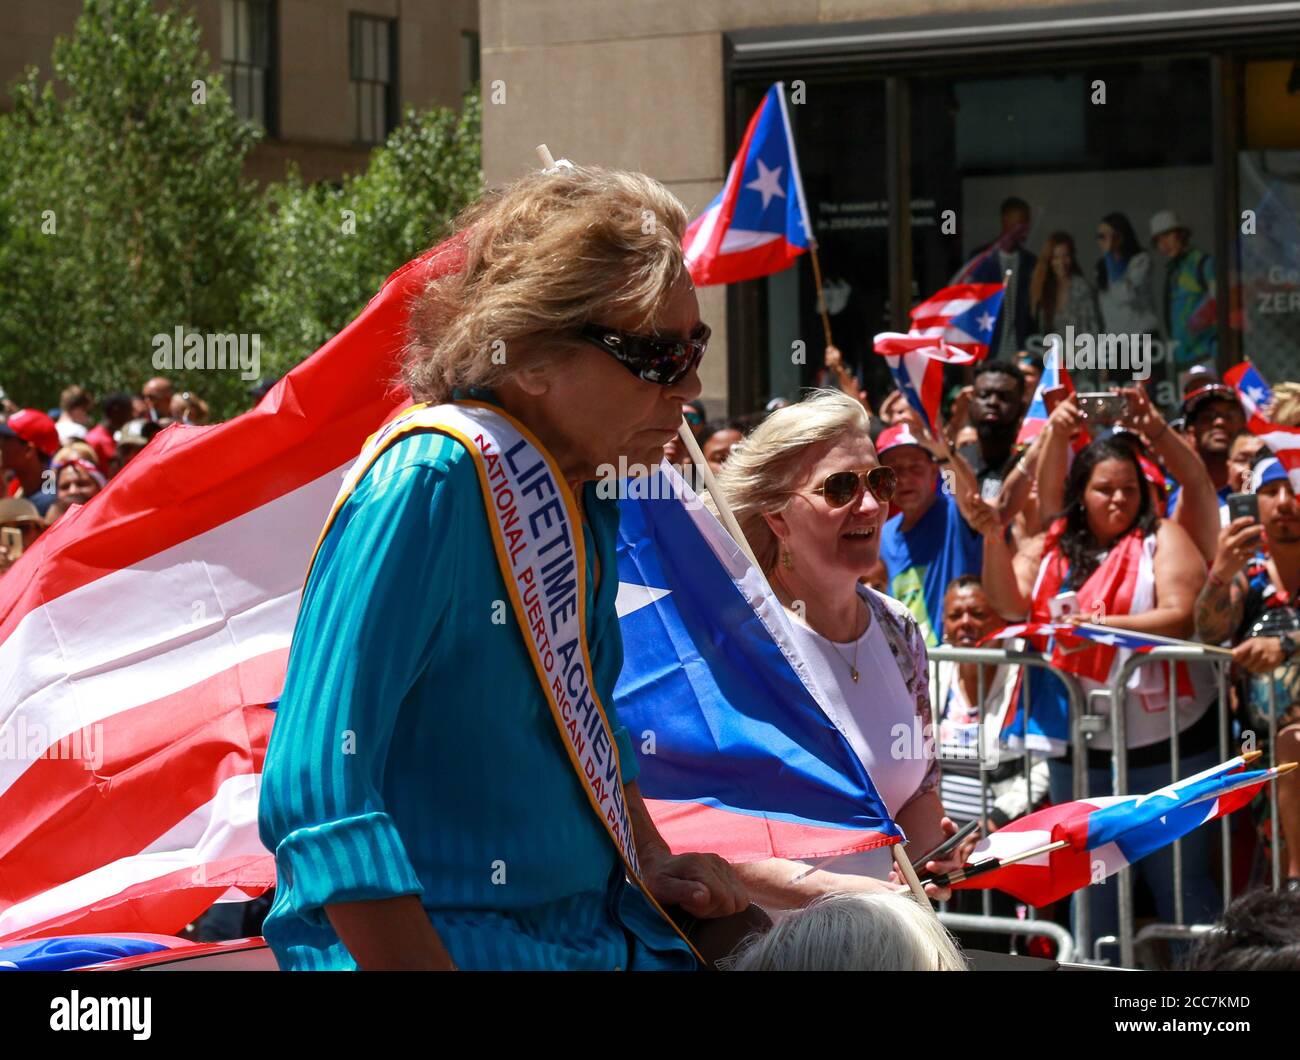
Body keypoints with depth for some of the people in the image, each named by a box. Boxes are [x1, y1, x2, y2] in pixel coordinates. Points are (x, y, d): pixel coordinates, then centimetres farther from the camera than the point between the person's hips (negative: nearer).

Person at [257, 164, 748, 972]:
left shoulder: (584, 498, 9)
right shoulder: (426, 486, -17)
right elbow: (314, 792, -23)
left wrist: (654, 864, 10)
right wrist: (425, 964, -26)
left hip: (598, 934, 8)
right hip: (454, 940, -8)